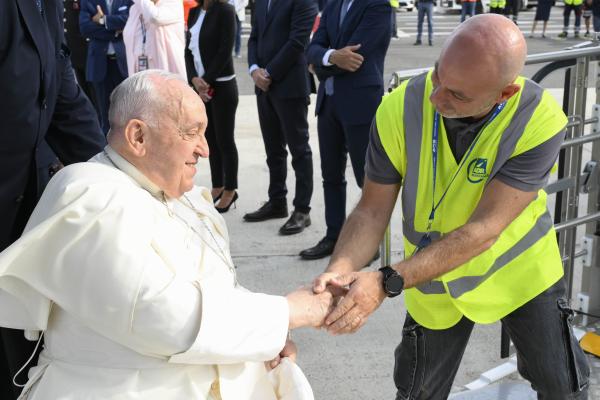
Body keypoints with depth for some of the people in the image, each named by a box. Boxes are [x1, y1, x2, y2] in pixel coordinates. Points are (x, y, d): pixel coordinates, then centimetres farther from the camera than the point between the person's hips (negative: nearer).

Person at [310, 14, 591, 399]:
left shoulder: (540, 121, -29)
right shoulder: (399, 109, -24)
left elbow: (482, 231, -32)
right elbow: (372, 211, -17)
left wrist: (387, 282, -40)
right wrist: (340, 272, -37)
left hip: (519, 267, -1)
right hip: (434, 281, 1)